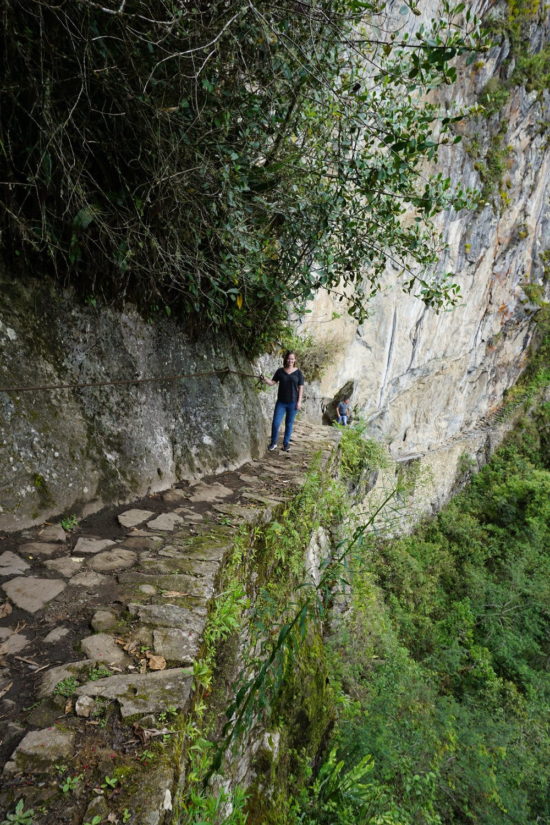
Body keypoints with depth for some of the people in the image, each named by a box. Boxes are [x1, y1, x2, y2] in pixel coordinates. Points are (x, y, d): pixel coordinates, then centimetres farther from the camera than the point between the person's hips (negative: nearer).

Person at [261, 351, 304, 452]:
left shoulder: (298, 372, 0)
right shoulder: (280, 371, 3)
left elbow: (301, 387, 0)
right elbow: (272, 383, 2)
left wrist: (299, 401, -6)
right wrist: (264, 379, -17)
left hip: (293, 402, -1)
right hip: (281, 402, 1)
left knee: (289, 424, 7)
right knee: (275, 423, -5)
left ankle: (286, 443, 20)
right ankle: (273, 443, 12)